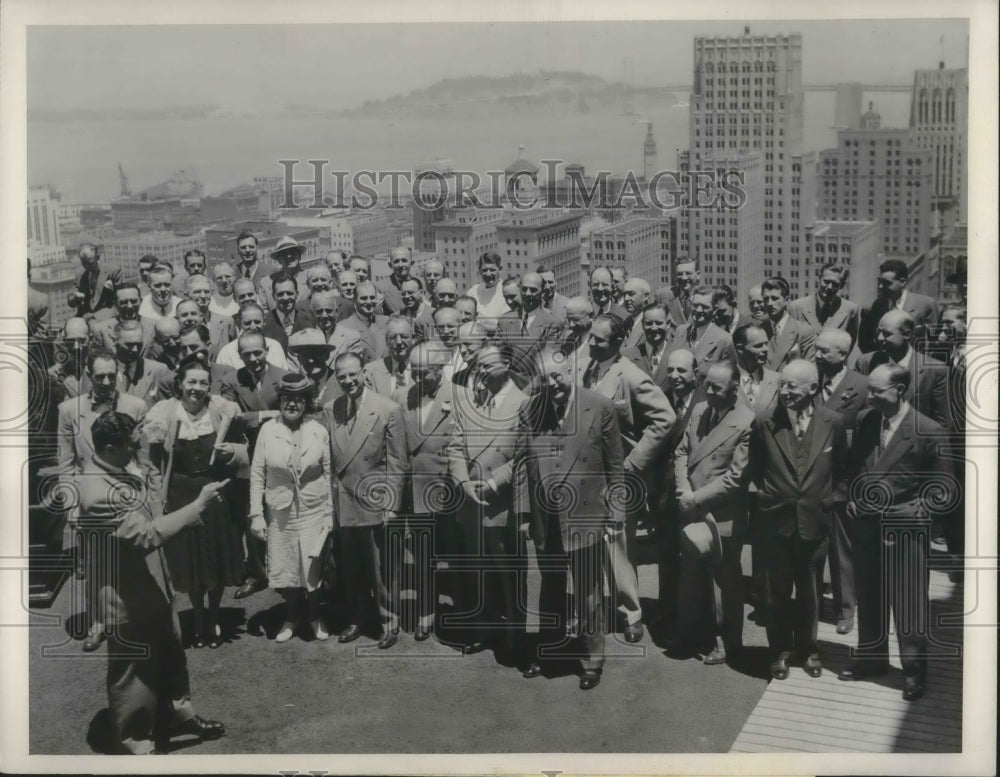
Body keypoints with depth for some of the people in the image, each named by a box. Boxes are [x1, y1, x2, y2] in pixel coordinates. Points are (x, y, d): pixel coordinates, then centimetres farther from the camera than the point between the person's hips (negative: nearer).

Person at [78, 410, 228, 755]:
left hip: (151, 584, 9)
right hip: (128, 597, -9)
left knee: (170, 655, 25)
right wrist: (199, 505, -32)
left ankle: (177, 714, 45)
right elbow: (147, 534, -35)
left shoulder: (119, 467, -1)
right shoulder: (99, 494, -32)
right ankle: (135, 742, 29)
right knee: (134, 672, 10)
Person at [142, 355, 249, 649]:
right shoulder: (163, 416, -7)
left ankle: (214, 619, 33)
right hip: (181, 498, 0)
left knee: (218, 560, 10)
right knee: (189, 562, 9)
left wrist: (233, 451, -17)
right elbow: (154, 466, -1)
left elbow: (246, 450, 4)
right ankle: (198, 619, 31)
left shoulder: (223, 411, -6)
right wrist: (157, 502, -3)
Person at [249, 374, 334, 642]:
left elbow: (328, 474, 2)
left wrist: (330, 514, 1)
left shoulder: (319, 431, -4)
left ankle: (314, 616, 29)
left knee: (312, 569, 4)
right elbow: (257, 474, -2)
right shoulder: (267, 430, -6)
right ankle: (290, 618, 32)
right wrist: (256, 515, -5)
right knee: (284, 569, 9)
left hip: (313, 511, 0)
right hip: (279, 513, 1)